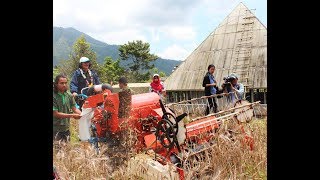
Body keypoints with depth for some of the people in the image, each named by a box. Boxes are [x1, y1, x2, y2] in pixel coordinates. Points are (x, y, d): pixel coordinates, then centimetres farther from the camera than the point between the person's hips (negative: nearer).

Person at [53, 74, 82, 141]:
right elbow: (56, 114, -16)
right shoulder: (54, 96, -16)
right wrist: (72, 115, -22)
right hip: (56, 130, -5)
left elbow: (74, 109, 0)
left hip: (66, 128, 5)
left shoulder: (69, 95, -1)